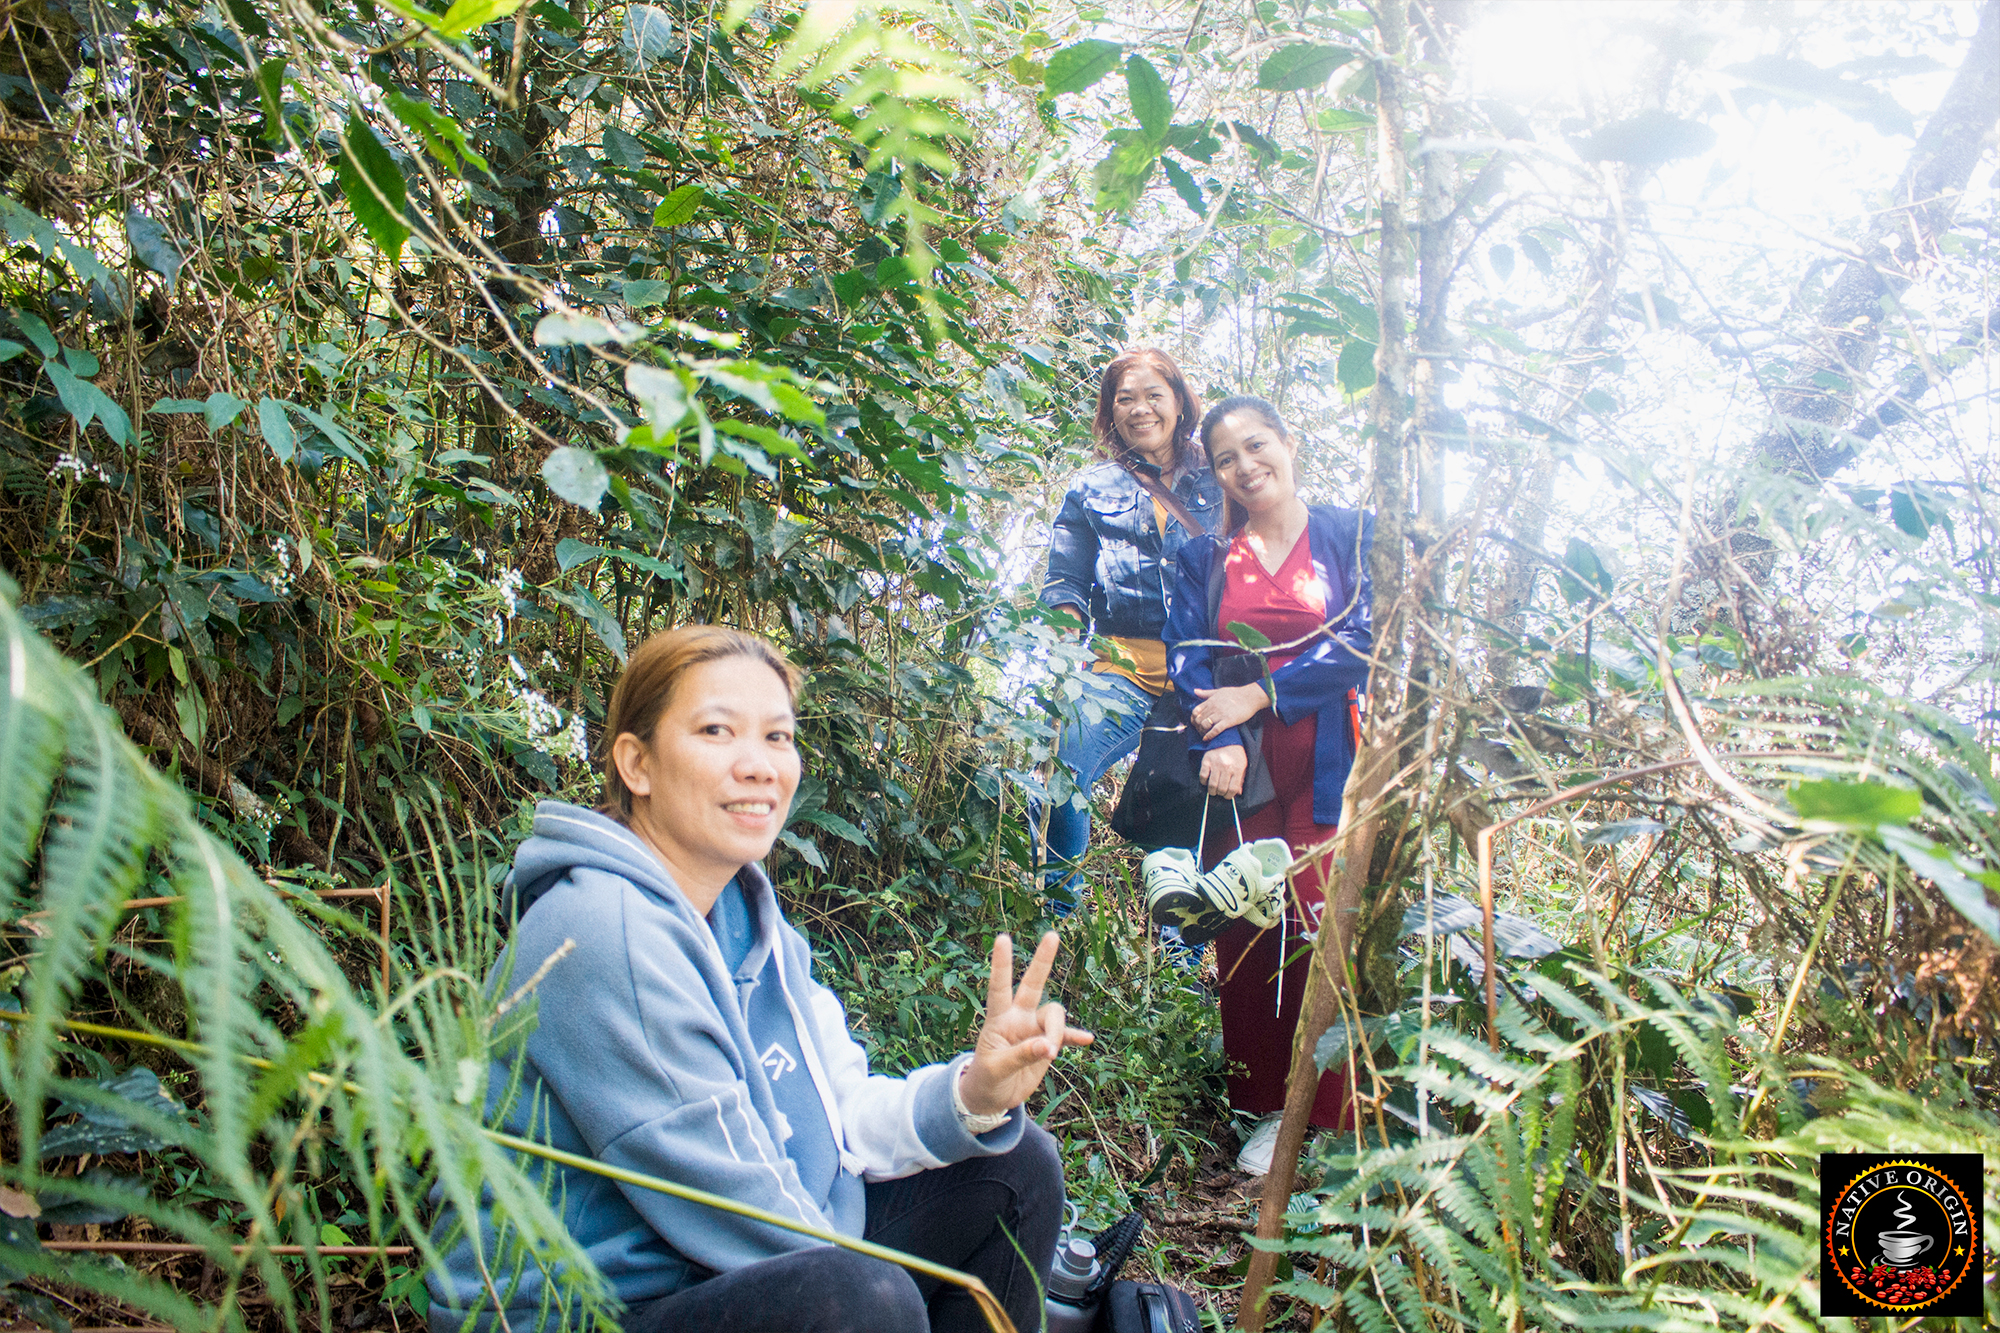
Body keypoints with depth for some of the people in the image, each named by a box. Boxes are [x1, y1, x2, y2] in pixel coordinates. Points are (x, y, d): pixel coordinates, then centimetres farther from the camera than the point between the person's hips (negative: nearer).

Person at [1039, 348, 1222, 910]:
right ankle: (1062, 917, -9)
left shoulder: (1217, 483, 18)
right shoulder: (1092, 491, 17)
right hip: (1123, 668, -1)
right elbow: (1065, 583, 15)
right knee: (1059, 770, -25)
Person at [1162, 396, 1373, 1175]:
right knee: (1245, 935, 1)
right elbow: (1186, 656, 4)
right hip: (1236, 767, 2)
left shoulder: (1351, 536, 7)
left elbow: (1362, 640, -4)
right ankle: (1267, 1109, 14)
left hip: (1326, 767, -2)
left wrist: (1260, 695, -10)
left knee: (1323, 932, -7)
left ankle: (1333, 1117, 5)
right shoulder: (1206, 557, 14)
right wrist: (1217, 739, -13)